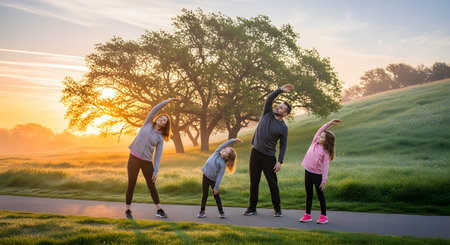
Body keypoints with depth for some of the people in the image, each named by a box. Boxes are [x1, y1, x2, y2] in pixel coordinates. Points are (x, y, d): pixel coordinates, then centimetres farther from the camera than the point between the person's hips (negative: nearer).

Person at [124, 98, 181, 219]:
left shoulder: (160, 138, 4)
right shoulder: (147, 124, 6)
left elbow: (158, 155, 0)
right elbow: (154, 110, -6)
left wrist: (156, 171, -7)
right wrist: (167, 101, -9)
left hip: (147, 161, 1)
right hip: (134, 158, -1)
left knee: (151, 186, 4)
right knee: (131, 185, 2)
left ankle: (159, 210, 12)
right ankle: (128, 210, 12)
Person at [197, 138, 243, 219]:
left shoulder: (223, 164, -13)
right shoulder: (217, 152, -2)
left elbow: (219, 176, -15)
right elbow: (225, 144, -9)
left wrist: (216, 187, -17)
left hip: (213, 179, -4)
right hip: (205, 176, 4)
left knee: (216, 195, 3)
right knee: (204, 195, 9)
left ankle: (221, 211, 14)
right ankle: (202, 211, 18)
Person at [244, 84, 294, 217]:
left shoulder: (283, 128, -4)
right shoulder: (268, 114, 4)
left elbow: (283, 146, -3)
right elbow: (269, 99, -9)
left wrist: (280, 161, -12)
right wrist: (280, 90, -19)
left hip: (269, 157, -3)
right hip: (255, 152, 3)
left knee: (273, 183, 3)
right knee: (254, 182, 8)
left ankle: (277, 208, 15)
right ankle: (252, 207, 17)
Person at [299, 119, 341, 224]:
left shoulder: (326, 152, -9)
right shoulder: (315, 142, 4)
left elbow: (325, 167, -11)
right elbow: (320, 130, 0)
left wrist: (324, 181, -15)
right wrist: (330, 123, -3)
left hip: (317, 174, -5)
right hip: (308, 172, 5)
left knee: (320, 195, 2)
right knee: (308, 194, 10)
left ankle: (323, 216, 10)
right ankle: (307, 215, 17)